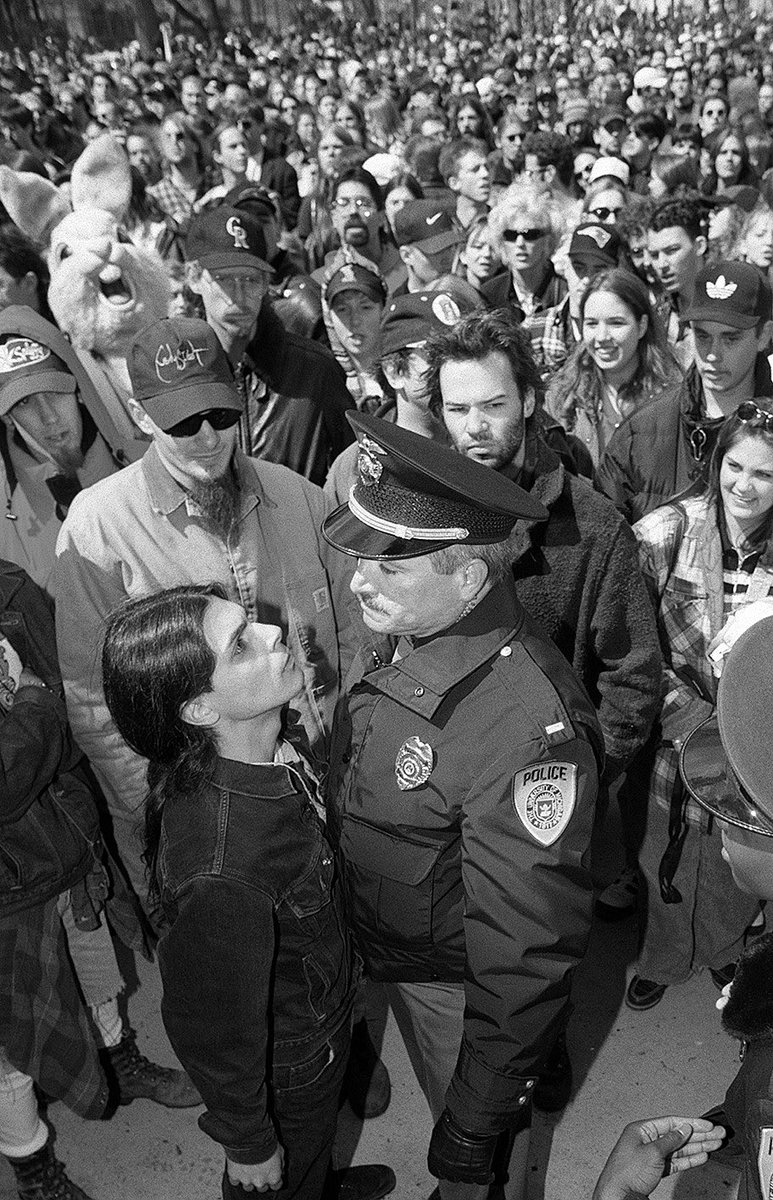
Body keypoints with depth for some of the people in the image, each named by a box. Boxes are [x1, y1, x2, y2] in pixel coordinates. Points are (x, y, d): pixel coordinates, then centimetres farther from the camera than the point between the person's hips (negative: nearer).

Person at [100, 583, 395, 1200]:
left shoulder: (284, 744, -18)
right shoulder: (219, 870, -44)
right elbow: (215, 1030, -28)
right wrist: (248, 1146, -12)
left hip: (325, 1013, 7)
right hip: (288, 1070, -7)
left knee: (315, 1147, 36)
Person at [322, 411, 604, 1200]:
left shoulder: (526, 726, -37)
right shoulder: (401, 636, -11)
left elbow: (526, 957, -30)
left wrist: (475, 1129, -21)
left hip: (460, 991, -7)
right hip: (390, 956, 7)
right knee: (444, 1105, 31)